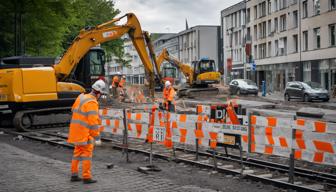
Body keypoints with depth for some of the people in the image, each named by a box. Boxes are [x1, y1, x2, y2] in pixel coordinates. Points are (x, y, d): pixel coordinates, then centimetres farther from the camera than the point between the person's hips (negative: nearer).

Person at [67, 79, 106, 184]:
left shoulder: (81, 97, 7)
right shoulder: (92, 103, -19)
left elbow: (74, 109, 24)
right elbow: (93, 122, -23)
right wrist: (97, 137, -18)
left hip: (76, 131, 8)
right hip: (85, 132, -8)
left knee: (77, 152, 16)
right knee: (87, 154, 0)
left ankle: (74, 175, 21)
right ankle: (86, 177, 3)